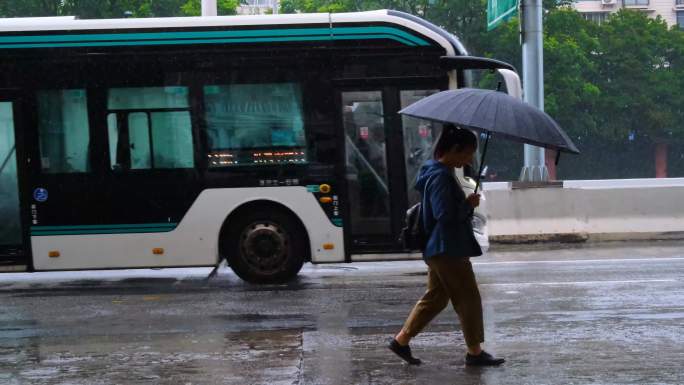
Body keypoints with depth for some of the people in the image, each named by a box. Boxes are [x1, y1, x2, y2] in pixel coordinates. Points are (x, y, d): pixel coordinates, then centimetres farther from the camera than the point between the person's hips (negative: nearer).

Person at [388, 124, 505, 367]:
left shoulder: (440, 172, 14)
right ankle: (475, 352, 11)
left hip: (439, 249, 11)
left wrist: (467, 204, 12)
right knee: (468, 298, 0)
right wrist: (469, 205, -13)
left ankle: (401, 340, 20)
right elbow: (445, 214, -26)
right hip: (448, 249, -11)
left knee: (436, 297, 16)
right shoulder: (441, 176, -19)